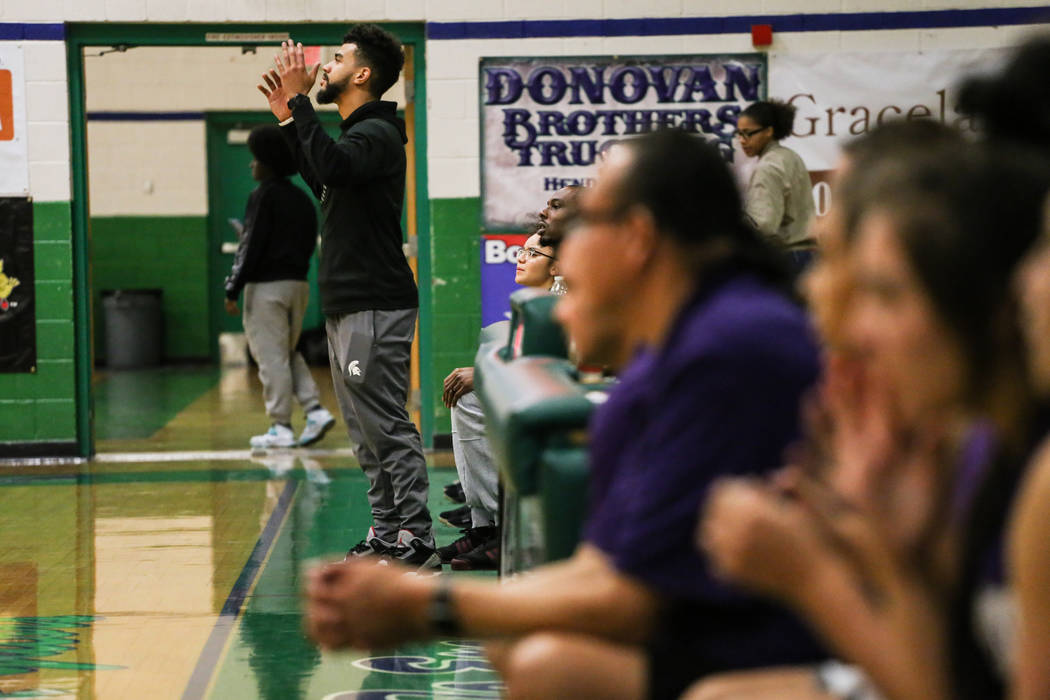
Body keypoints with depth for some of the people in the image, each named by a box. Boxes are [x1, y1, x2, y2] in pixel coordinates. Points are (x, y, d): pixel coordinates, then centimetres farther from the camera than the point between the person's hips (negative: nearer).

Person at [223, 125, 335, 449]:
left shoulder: (263, 196, -11)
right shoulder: (302, 199, 12)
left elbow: (251, 246, -14)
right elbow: (310, 244, 16)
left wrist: (233, 289, -11)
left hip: (267, 286, -8)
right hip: (298, 284, 8)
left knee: (271, 357, -3)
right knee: (288, 354, 18)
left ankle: (280, 428, -2)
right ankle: (316, 410, 5)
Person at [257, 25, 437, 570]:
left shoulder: (377, 134, -14)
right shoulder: (358, 132, 18)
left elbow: (332, 166, -34)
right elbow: (321, 180, 35)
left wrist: (299, 102, -26)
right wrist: (288, 118, 27)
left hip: (375, 308, -11)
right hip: (348, 306, 11)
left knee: (388, 427, -10)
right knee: (367, 431, 14)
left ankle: (416, 541, -8)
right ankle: (387, 532, 20)